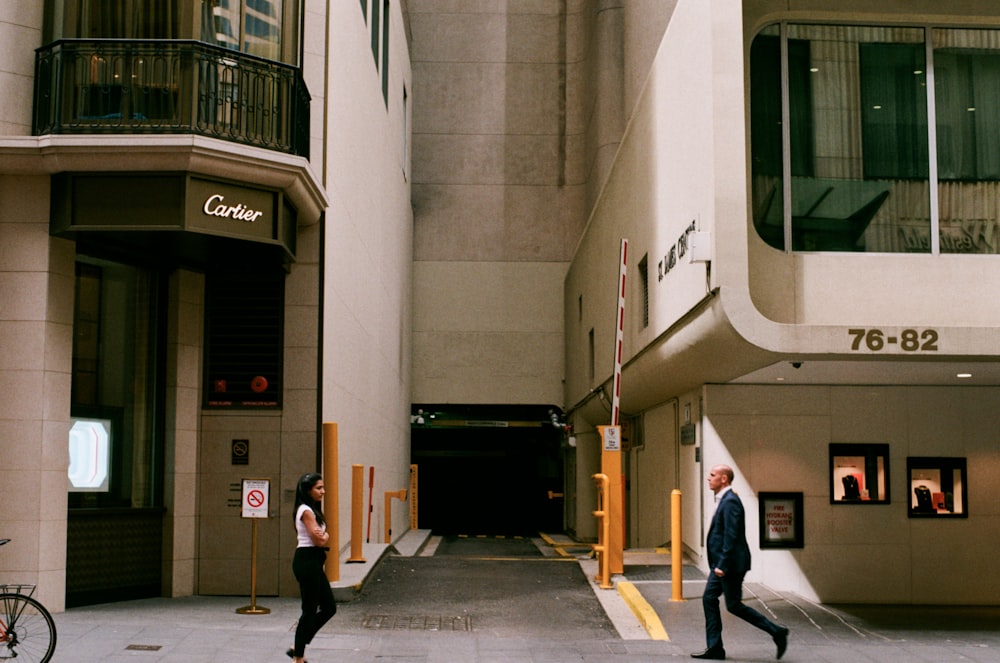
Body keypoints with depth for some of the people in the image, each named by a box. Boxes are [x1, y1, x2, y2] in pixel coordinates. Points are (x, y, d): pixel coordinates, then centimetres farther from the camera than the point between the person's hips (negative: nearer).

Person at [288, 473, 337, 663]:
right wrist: (325, 537, 3)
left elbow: (321, 537, 12)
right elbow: (320, 541, -17)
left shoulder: (312, 510, 16)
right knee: (310, 610, -2)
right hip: (307, 561, -10)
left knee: (329, 608, 12)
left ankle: (298, 647, 19)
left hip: (313, 563, 10)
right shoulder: (306, 511, -15)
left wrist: (323, 537, -9)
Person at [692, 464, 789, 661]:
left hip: (731, 563, -10)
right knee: (709, 599, 7)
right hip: (722, 563, 10)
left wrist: (722, 565, -24)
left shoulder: (730, 501, -17)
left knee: (734, 605, -4)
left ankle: (776, 631, 4)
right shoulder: (724, 500, 15)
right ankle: (714, 648, 8)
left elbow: (731, 536, -23)